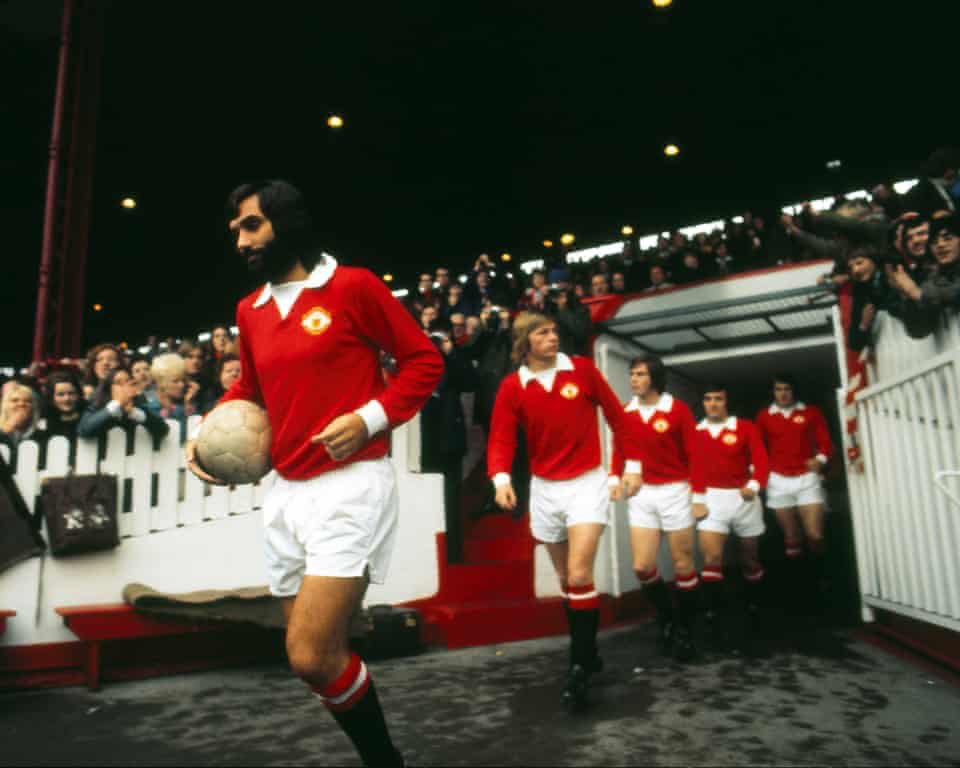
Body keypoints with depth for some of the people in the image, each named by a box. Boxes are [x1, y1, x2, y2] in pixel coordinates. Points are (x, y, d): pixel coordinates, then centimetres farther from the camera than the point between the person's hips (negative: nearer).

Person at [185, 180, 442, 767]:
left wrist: (369, 419, -16)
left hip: (350, 484, -7)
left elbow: (425, 360, -3)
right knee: (316, 654, 12)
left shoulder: (354, 285, -6)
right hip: (286, 491, 7)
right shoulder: (249, 310, 13)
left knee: (312, 657, -12)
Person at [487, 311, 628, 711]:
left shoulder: (583, 369, -5)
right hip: (544, 488, 3)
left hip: (587, 482, -2)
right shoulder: (511, 387, -5)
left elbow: (617, 416, 2)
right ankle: (588, 653, 33)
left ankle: (580, 666, -3)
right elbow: (501, 439, -10)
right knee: (565, 578, 14)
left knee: (579, 575, -15)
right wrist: (501, 478, -28)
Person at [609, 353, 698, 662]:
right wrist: (616, 479, -6)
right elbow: (619, 449, 8)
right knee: (642, 566, 1)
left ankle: (684, 629, 24)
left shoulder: (678, 409, -8)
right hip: (641, 494, 3)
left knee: (683, 564, 7)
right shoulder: (625, 412, 2)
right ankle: (666, 619, 26)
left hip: (674, 491, -3)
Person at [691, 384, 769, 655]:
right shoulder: (695, 432, 4)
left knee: (750, 559, 13)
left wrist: (754, 485, -27)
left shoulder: (745, 427, 1)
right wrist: (696, 499, -8)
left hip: (744, 496, 1)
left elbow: (761, 459, -9)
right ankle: (715, 619, -9)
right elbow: (691, 467, 1)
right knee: (711, 558, -15)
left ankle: (754, 614, 33)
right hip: (711, 498, 0)